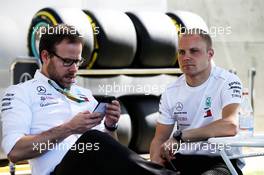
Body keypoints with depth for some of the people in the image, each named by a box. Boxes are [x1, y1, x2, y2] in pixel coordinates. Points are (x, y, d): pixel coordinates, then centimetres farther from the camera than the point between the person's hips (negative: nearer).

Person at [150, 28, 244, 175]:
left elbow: (230, 126, -27)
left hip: (221, 159, -5)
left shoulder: (228, 82, -10)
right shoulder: (171, 92, 7)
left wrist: (179, 136, -25)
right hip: (182, 159, 5)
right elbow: (159, 139, 10)